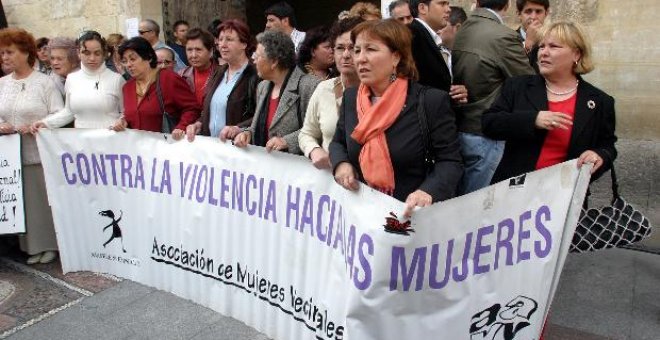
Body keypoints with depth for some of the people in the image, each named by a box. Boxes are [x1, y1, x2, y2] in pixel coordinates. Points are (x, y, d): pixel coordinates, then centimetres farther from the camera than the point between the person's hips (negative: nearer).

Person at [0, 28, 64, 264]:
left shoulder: (44, 82, -2)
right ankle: (32, 246, 18)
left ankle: (50, 244, 16)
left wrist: (35, 127, -18)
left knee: (44, 198, 2)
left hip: (41, 153, -4)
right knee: (22, 200, 7)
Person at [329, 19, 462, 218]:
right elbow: (338, 142, 18)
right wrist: (341, 163, -3)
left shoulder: (431, 101, -9)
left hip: (410, 213, -3)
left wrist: (428, 191, -25)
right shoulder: (350, 97, 5)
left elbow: (449, 161, -7)